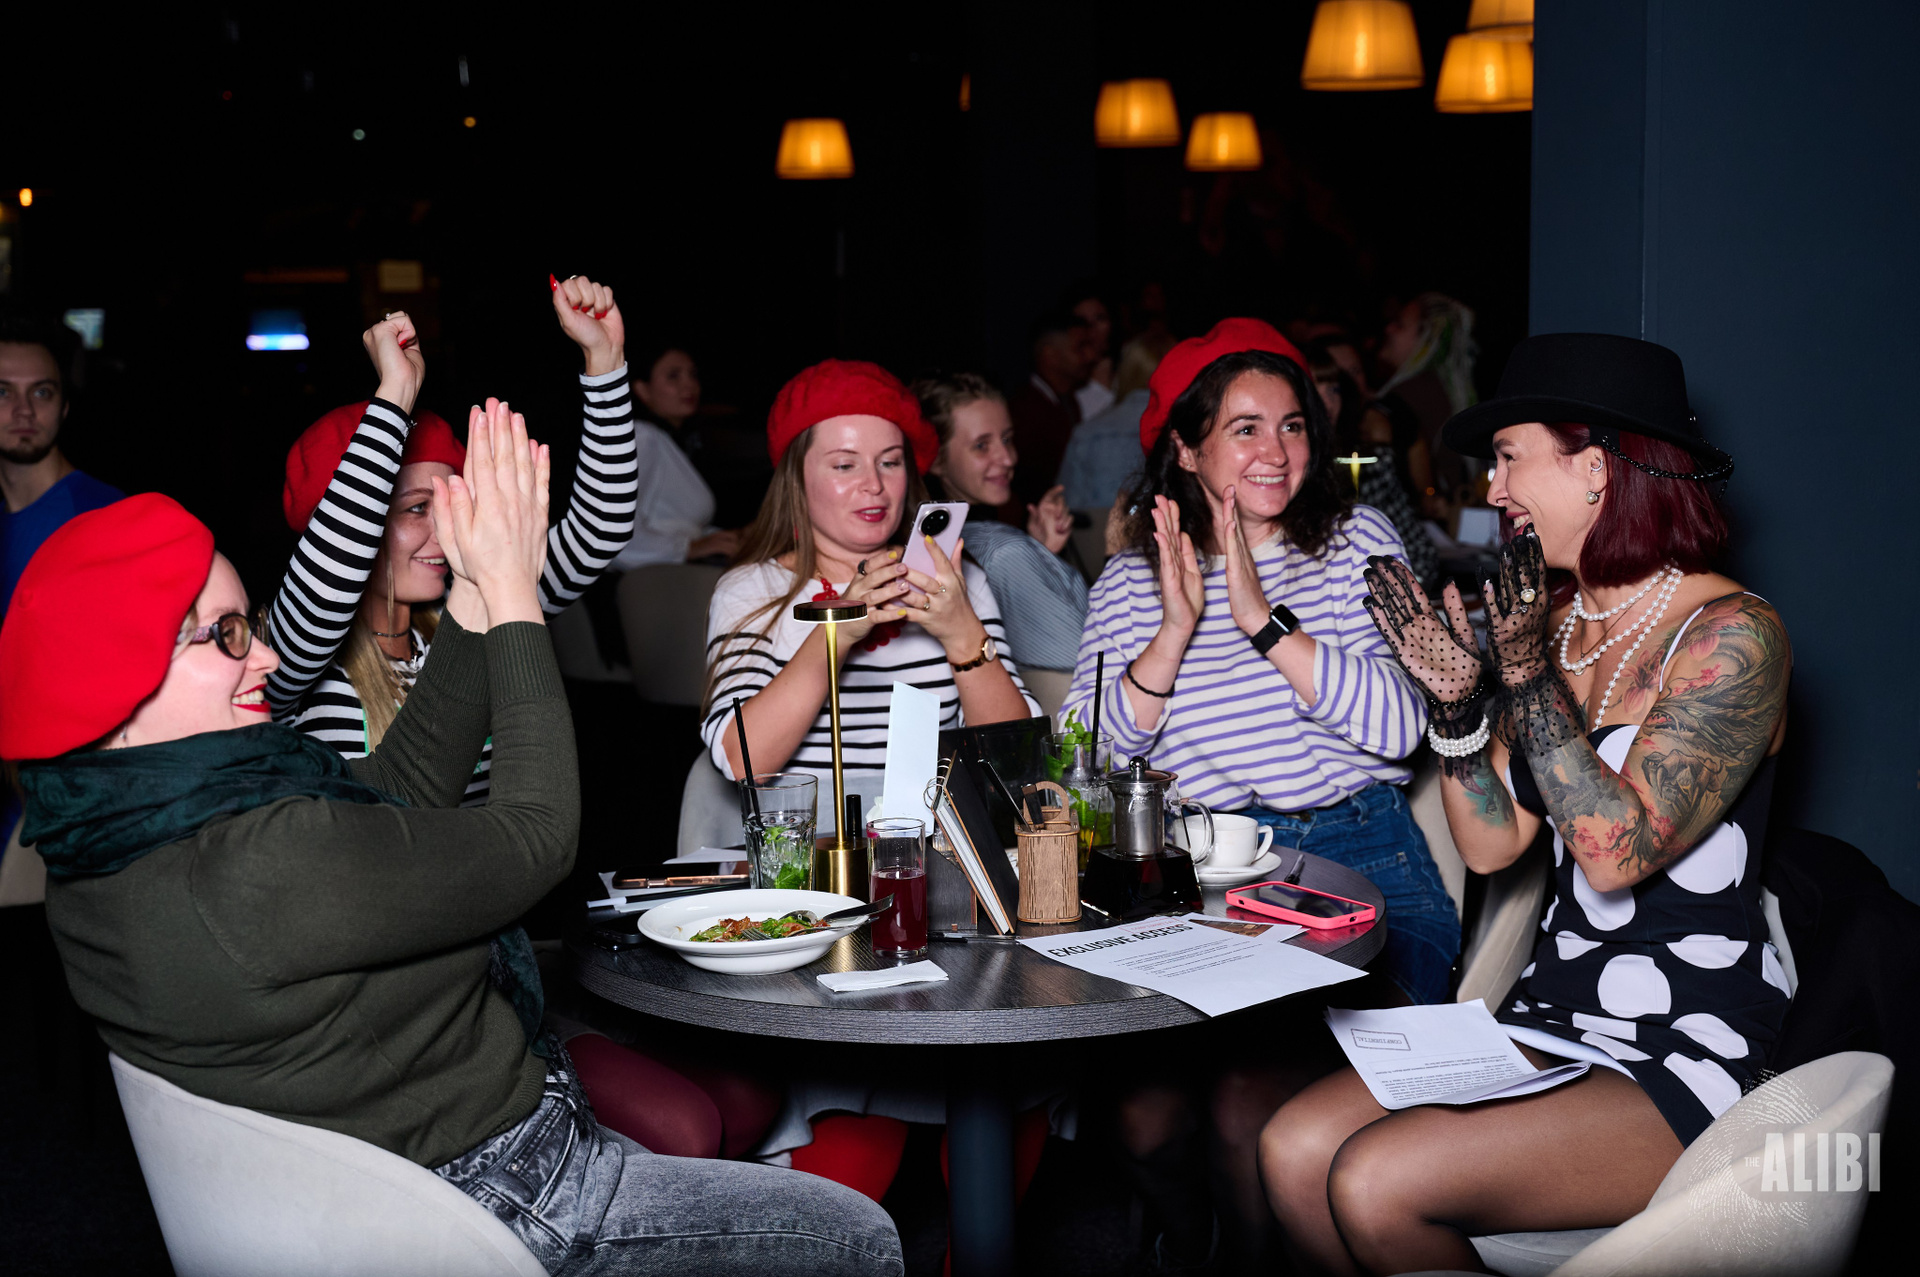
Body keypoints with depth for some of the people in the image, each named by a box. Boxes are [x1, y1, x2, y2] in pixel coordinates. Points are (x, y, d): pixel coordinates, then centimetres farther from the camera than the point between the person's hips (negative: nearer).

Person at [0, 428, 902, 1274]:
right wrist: (510, 595, -15)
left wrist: (473, 599, -4)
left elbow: (402, 786, 3)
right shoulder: (266, 869, -34)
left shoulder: (94, 855, -2)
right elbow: (536, 837, -22)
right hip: (495, 1197, -10)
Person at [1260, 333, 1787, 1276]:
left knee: (1375, 1183, -22)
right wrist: (1458, 700, -7)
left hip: (1686, 1059, -7)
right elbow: (1490, 844, 7)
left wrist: (1528, 676, -22)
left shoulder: (1732, 633, -14)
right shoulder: (1554, 622, 8)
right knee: (1293, 1150, -10)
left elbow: (1617, 851, -23)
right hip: (1551, 1020, 7)